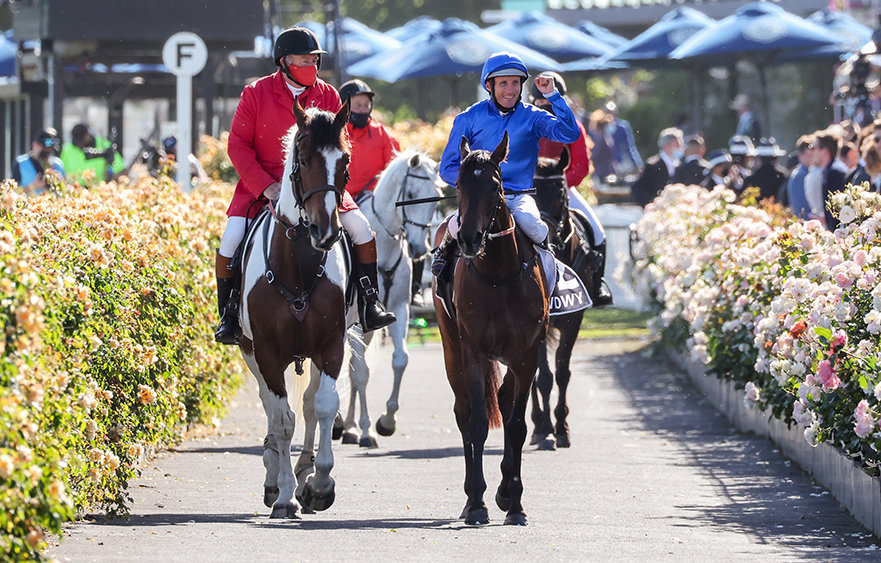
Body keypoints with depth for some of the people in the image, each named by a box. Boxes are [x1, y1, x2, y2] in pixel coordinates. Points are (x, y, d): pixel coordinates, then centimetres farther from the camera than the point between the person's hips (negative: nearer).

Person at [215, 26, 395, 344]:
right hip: (262, 184, -2)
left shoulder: (328, 96, 3)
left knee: (360, 225, -15)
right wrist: (266, 186, -16)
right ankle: (229, 317, -4)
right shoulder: (256, 93, -4)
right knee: (230, 239, -19)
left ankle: (369, 306, -5)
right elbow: (238, 145, -6)